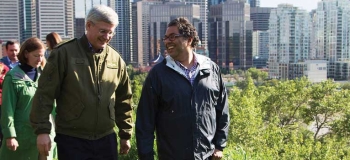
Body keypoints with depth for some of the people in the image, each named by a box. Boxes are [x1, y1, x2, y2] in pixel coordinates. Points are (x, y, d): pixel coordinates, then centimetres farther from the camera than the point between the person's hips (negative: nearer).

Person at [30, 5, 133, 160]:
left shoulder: (116, 59, 6)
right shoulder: (64, 53, -6)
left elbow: (123, 100, 12)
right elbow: (45, 94, -7)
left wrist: (125, 134, 13)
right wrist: (42, 130, -11)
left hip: (106, 139, 4)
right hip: (71, 140, -3)